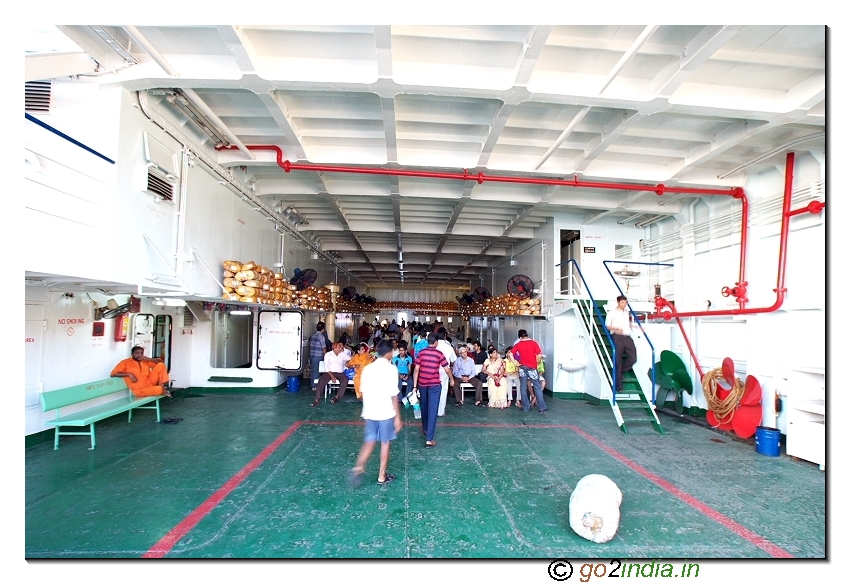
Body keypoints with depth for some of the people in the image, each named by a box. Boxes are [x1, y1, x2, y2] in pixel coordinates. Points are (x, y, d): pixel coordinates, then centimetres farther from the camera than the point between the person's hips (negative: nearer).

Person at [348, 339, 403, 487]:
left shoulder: (367, 368, 3)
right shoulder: (391, 369, -12)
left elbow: (364, 392, 7)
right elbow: (393, 395, -13)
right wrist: (398, 417, -7)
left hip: (369, 412, 4)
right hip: (386, 413, -4)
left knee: (369, 442, 15)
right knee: (385, 443, 11)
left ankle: (358, 468, -2)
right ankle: (382, 476, 21)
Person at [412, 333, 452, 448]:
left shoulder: (421, 352, -1)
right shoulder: (439, 354, -6)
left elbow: (416, 369, -3)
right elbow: (447, 369, -3)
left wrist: (415, 385, 1)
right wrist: (451, 379, 15)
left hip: (422, 384, 3)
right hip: (435, 384, -3)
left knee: (424, 407, 22)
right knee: (432, 410, -4)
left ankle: (425, 429, 43)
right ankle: (429, 439, -9)